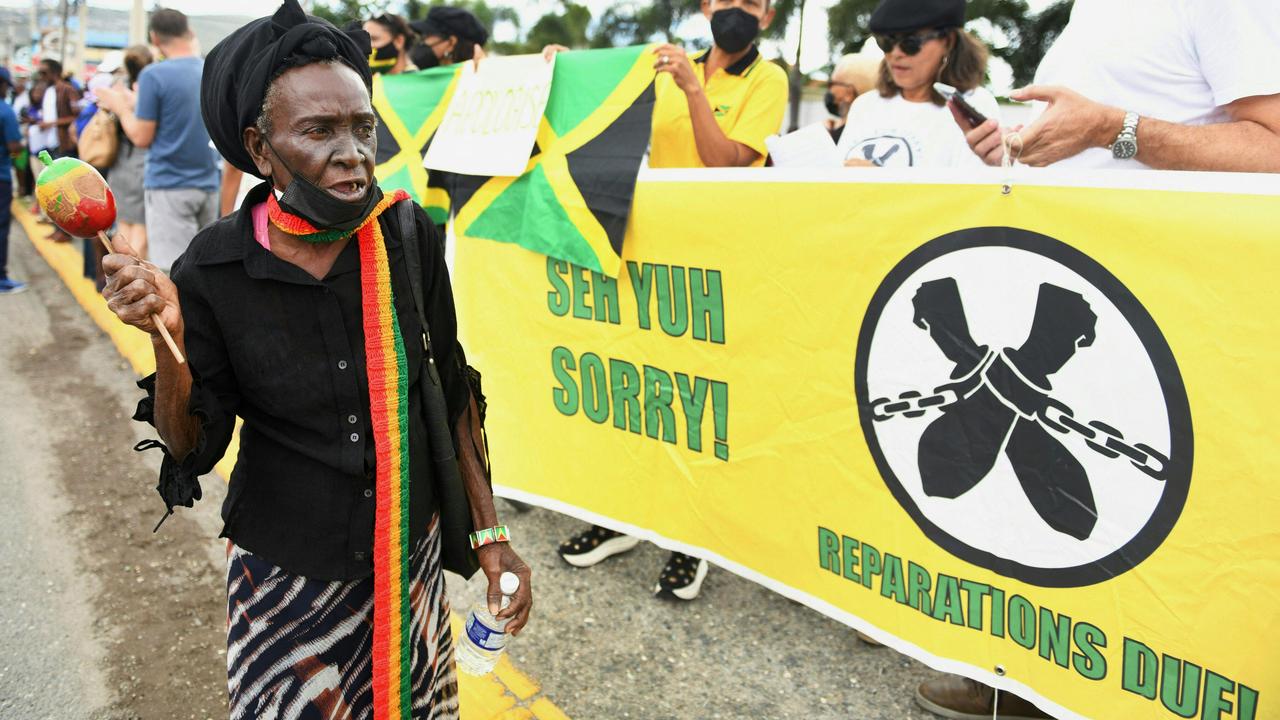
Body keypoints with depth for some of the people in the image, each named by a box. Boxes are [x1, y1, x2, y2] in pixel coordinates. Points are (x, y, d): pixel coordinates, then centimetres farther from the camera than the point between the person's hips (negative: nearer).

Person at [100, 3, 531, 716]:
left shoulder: (409, 235, -11)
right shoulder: (214, 270, -15)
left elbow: (451, 389, -1)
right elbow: (192, 446, -7)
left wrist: (491, 533, 0)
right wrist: (167, 338, -25)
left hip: (412, 552, 2)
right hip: (288, 571, -1)